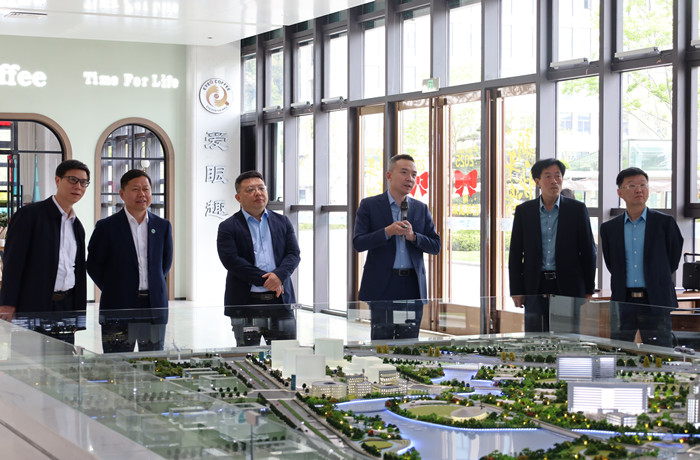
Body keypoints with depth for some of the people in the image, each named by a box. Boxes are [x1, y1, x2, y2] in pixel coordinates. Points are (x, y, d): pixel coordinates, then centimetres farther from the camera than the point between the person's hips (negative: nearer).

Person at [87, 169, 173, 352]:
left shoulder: (163, 226, 10)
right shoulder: (106, 227, -1)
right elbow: (93, 265, 4)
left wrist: (153, 287, 12)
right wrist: (113, 289, 3)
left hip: (154, 308, 3)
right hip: (118, 310, -3)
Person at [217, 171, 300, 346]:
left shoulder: (282, 222, 14)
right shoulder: (228, 227, 2)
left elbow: (294, 254, 5)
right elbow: (232, 261, -10)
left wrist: (279, 275, -16)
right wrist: (265, 280, -15)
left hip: (280, 301, 3)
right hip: (246, 304, -3)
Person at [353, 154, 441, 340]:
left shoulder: (421, 209, 13)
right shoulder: (369, 205, 3)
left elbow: (435, 246, 8)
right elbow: (358, 243, -6)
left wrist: (413, 236, -10)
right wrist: (387, 232, -19)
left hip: (412, 288, 3)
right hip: (382, 286, -3)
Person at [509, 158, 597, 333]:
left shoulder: (577, 209, 3)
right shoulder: (524, 211, 7)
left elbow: (589, 251, 5)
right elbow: (515, 254, 8)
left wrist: (589, 290, 2)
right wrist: (516, 291, 2)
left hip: (569, 288, -1)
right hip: (535, 289, 1)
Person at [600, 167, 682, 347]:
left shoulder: (665, 223, 3)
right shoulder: (609, 228, 9)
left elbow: (673, 260, 7)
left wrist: (655, 284, 9)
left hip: (656, 304, -2)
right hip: (622, 302, 2)